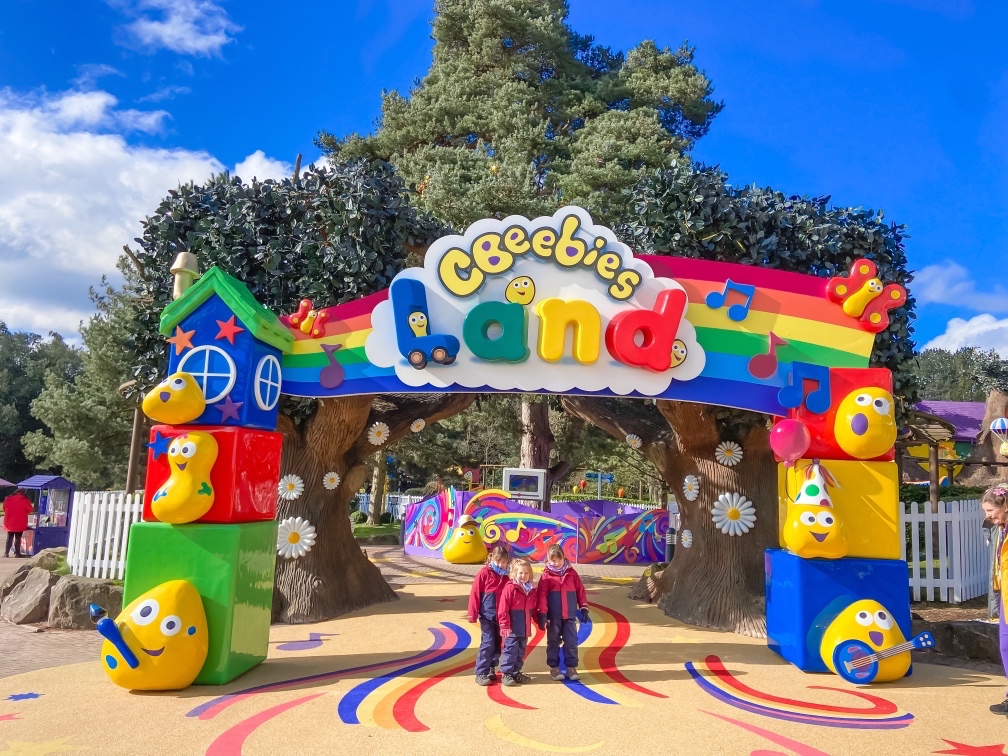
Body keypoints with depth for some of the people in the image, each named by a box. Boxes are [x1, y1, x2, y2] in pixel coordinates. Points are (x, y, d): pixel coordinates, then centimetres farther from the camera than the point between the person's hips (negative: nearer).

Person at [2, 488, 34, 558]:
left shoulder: (7, 499, 4)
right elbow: (30, 510, 0)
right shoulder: (25, 500, -9)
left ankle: (6, 553, 8)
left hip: (9, 523, 3)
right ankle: (17, 553, 4)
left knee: (9, 538, 12)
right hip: (20, 523, -3)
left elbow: (4, 509, 16)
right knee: (18, 538, 4)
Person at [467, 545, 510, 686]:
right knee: (487, 644, -7)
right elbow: (474, 594, -8)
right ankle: (481, 673, 0)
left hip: (501, 617, 5)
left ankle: (491, 669, 27)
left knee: (497, 645, 12)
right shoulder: (484, 573, -8)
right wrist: (472, 614, -9)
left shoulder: (506, 576, 6)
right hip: (487, 616, -5)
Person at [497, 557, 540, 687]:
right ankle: (506, 674, 8)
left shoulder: (531, 590, 8)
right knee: (510, 651, -1)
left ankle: (516, 672, 27)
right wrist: (504, 625, -17)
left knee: (521, 652, 16)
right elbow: (503, 609, -16)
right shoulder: (510, 588, -14)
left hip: (525, 629, 7)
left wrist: (540, 621, 15)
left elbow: (534, 610, 17)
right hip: (512, 629, -7)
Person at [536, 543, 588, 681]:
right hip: (553, 616, -2)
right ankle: (554, 668, 19)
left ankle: (571, 667, 14)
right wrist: (542, 614, -14)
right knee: (553, 642, 9)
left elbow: (580, 591, 8)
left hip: (570, 615, 2)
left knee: (571, 642, 4)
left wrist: (584, 608, 6)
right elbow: (542, 595, -9)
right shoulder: (546, 576, -5)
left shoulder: (571, 573, 4)